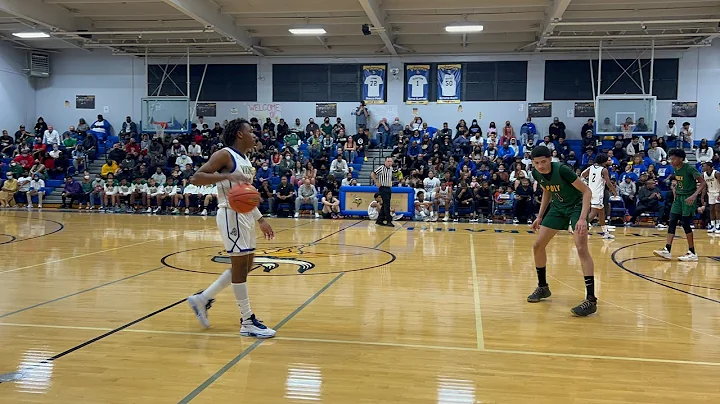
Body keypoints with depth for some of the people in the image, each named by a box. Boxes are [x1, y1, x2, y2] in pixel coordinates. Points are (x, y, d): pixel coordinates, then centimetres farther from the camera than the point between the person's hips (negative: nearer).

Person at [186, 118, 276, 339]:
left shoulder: (245, 161, 17)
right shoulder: (224, 155, -10)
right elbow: (196, 178, -19)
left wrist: (260, 219, 19)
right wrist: (227, 176, -31)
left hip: (246, 214, 10)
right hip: (232, 214, -10)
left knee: (245, 265, 14)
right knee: (240, 265, -5)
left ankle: (202, 298, 25)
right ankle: (247, 322, 4)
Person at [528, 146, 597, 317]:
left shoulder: (562, 170, -29)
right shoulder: (536, 173, -10)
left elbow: (587, 191, -24)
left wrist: (583, 219, -34)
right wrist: (540, 216, 7)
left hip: (577, 205, -7)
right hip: (558, 207, 7)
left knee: (581, 248, -22)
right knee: (538, 245, 3)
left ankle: (591, 300, -20)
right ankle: (543, 287, 23)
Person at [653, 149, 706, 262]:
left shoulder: (689, 168, -17)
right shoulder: (675, 169, 5)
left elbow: (702, 182, -19)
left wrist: (695, 195, -31)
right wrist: (675, 189, 10)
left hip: (688, 198, -7)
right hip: (678, 197, 7)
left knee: (685, 224, -6)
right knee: (672, 222, 0)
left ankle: (692, 253, 6)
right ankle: (667, 250, -1)